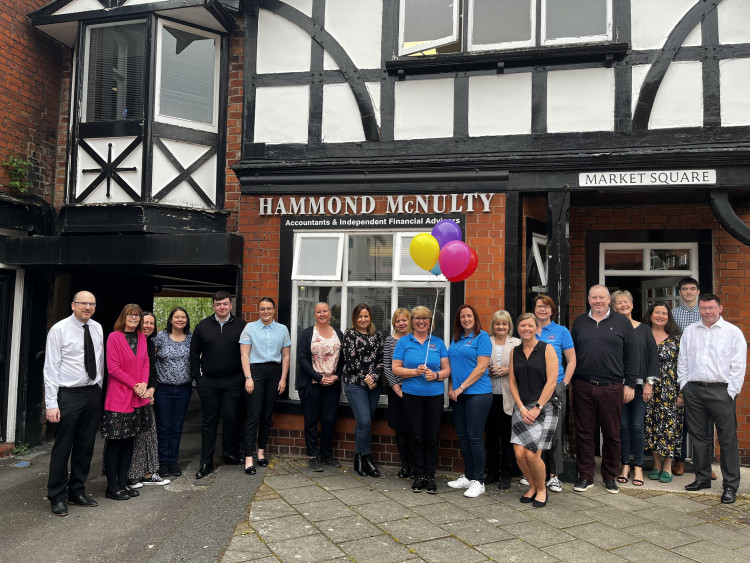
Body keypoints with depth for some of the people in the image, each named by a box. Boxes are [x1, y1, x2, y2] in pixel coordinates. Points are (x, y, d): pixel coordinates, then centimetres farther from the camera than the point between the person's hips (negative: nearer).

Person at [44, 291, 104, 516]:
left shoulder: (97, 329, 7)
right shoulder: (59, 330, -8)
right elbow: (50, 368, -10)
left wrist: (99, 390, 11)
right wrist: (51, 404, -14)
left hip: (93, 394, 5)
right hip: (68, 395, -5)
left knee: (86, 447, 13)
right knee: (62, 448, 1)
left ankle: (77, 492, 28)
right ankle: (57, 498, 17)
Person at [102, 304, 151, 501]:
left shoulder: (141, 337, 10)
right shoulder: (114, 337, -8)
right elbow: (113, 368, -12)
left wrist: (144, 384, -5)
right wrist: (134, 385, -13)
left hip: (138, 398, 6)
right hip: (118, 397, -6)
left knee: (129, 440, 12)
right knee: (115, 442, 0)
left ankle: (123, 482, 21)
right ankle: (112, 487, 9)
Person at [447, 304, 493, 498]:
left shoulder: (482, 337, -6)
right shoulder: (456, 340, 15)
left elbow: (481, 367, -13)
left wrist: (461, 387, -13)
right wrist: (451, 388, 6)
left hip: (477, 393, -7)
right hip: (459, 395, 7)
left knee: (474, 437, -5)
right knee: (463, 437, 11)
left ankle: (478, 481, 5)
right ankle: (468, 476, 23)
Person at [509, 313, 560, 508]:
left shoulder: (547, 349, -4)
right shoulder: (515, 352, 10)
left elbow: (551, 382, -9)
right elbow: (513, 383, 9)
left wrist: (537, 408, -12)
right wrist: (522, 408, -3)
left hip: (544, 407, -4)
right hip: (522, 407, 4)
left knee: (532, 454, -11)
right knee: (519, 454, -4)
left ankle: (541, 489, 16)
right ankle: (532, 486, 23)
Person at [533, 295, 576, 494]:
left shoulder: (561, 331, 3)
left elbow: (571, 361, 3)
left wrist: (564, 384, -5)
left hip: (554, 388, -2)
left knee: (554, 432, 0)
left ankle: (553, 476, 10)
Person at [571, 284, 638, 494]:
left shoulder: (622, 323, 5)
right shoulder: (579, 322, 11)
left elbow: (631, 354, 3)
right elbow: (571, 353, 12)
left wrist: (630, 384, -2)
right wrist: (570, 381, 6)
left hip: (612, 388, -1)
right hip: (582, 388, 2)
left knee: (612, 434, 7)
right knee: (584, 433, 6)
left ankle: (610, 477, 23)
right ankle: (585, 476, 18)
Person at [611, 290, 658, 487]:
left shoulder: (644, 330, 6)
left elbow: (653, 356, 5)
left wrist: (649, 383, -1)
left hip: (639, 384, 0)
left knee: (637, 425, 0)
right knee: (623, 425, 4)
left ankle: (638, 467, 11)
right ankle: (625, 465, 15)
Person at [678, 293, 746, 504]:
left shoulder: (733, 332, 0)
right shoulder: (689, 331, 11)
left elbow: (738, 366, -3)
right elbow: (682, 360, 13)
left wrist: (731, 392, -8)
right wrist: (684, 386, 7)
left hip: (721, 391, -4)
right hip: (693, 390, 4)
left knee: (728, 439, -1)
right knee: (699, 437, 11)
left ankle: (730, 485, 8)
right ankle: (702, 478, 23)